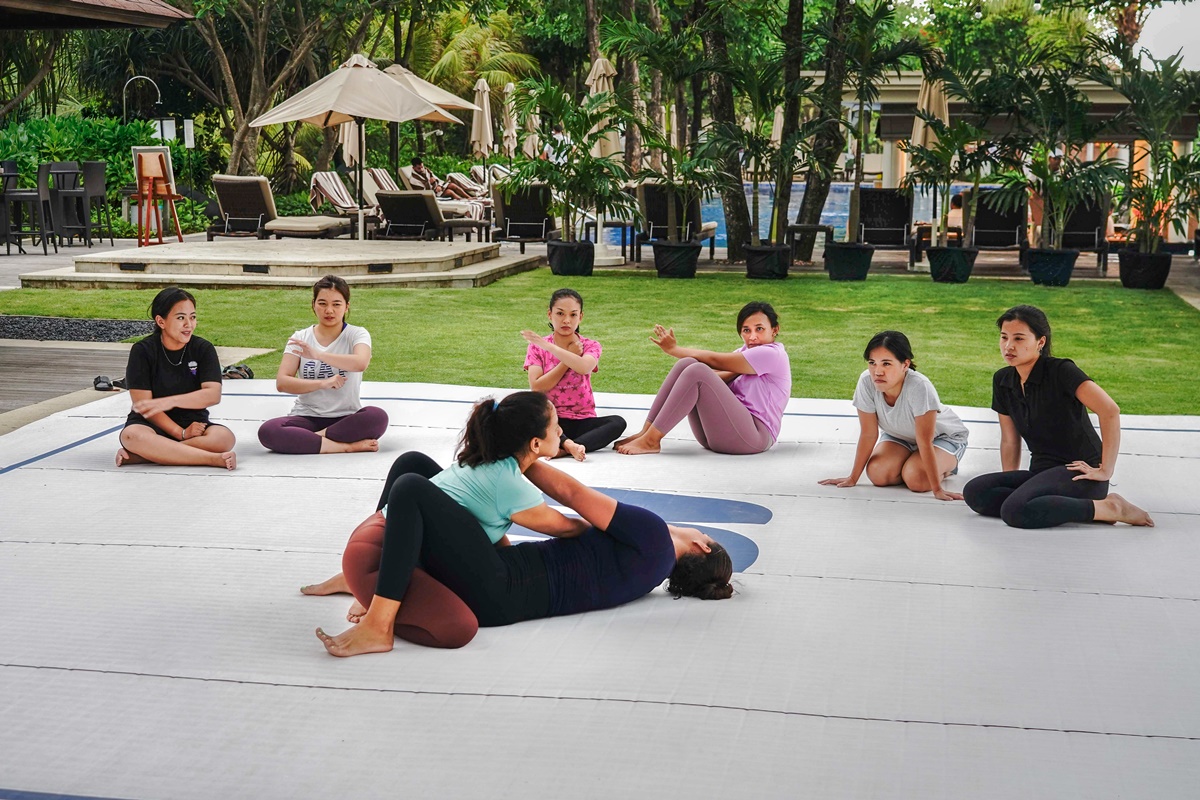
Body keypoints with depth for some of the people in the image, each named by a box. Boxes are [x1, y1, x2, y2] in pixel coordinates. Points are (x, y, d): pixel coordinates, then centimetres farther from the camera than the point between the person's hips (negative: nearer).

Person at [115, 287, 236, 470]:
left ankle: (139, 456, -27)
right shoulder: (142, 351, -5)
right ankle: (214, 459, -35)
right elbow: (142, 403, -11)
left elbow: (213, 395, -12)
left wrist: (168, 401, -23)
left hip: (193, 422, 2)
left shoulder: (203, 349, 1)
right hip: (152, 425, -2)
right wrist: (181, 433, -20)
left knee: (224, 438, -30)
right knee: (132, 435, -37)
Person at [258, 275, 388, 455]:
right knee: (268, 431, -30)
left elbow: (361, 363, -24)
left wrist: (318, 354, -36)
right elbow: (282, 382, -5)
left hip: (346, 419, -1)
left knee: (377, 417, -33)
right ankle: (347, 446, -27)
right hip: (307, 418, 1)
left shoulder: (357, 334, 0)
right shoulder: (300, 338, 6)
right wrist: (322, 383, -20)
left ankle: (313, 439, -21)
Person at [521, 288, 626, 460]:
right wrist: (570, 357, -10)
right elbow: (536, 388, -11)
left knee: (618, 422, -28)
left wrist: (547, 346, -23)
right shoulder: (536, 346, 4)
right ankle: (568, 444, -44)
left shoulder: (590, 346, 4)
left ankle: (562, 448, -39)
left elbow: (584, 368, -22)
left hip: (582, 421, 1)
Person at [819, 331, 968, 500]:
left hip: (943, 435, -4)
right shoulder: (866, 382, -29)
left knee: (916, 479, -28)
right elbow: (868, 434, -19)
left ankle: (948, 465, 6)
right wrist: (852, 478, -15)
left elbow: (925, 442, -35)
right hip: (899, 435, 4)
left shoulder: (919, 387, -41)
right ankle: (912, 460, 11)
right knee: (877, 474, -20)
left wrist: (937, 489, -34)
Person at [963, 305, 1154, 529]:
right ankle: (1070, 507, -10)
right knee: (974, 492, -18)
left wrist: (1105, 471, -20)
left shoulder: (1061, 371, -12)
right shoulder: (1002, 381, 9)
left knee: (1015, 510, -33)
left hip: (1079, 475, -7)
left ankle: (1107, 508, -13)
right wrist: (1010, 484, 11)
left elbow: (1110, 411, -22)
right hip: (1042, 472, 7)